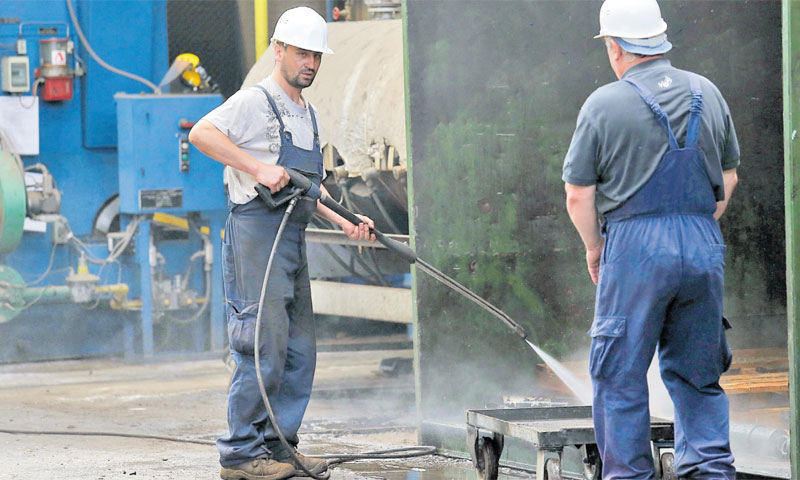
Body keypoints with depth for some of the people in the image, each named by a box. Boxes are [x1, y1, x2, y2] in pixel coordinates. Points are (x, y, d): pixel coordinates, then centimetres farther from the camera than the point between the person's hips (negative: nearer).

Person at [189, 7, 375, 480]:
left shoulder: (307, 114, 21)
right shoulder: (255, 102, -6)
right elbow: (201, 133, -21)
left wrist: (343, 222, 18)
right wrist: (258, 168, -26)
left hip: (292, 239, 9)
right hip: (257, 232, -9)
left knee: (300, 349, 9)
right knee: (265, 347, -12)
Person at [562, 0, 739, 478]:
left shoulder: (604, 104, -5)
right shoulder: (707, 94, 9)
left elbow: (578, 195, -4)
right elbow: (729, 178, 16)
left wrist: (594, 248, 11)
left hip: (634, 247, -4)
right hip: (705, 249, 4)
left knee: (621, 376, 4)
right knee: (697, 375, 12)